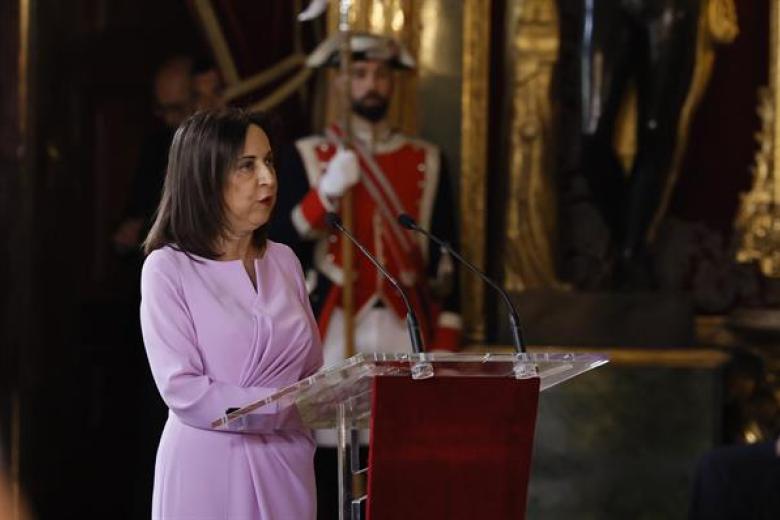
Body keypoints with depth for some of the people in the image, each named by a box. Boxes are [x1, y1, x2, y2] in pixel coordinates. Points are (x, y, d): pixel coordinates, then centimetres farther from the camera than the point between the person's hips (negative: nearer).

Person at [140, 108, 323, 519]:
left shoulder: (284, 262, 9)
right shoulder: (168, 269, -8)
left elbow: (312, 372, 13)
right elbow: (183, 391, -15)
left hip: (285, 468, 5)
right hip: (209, 469, -5)